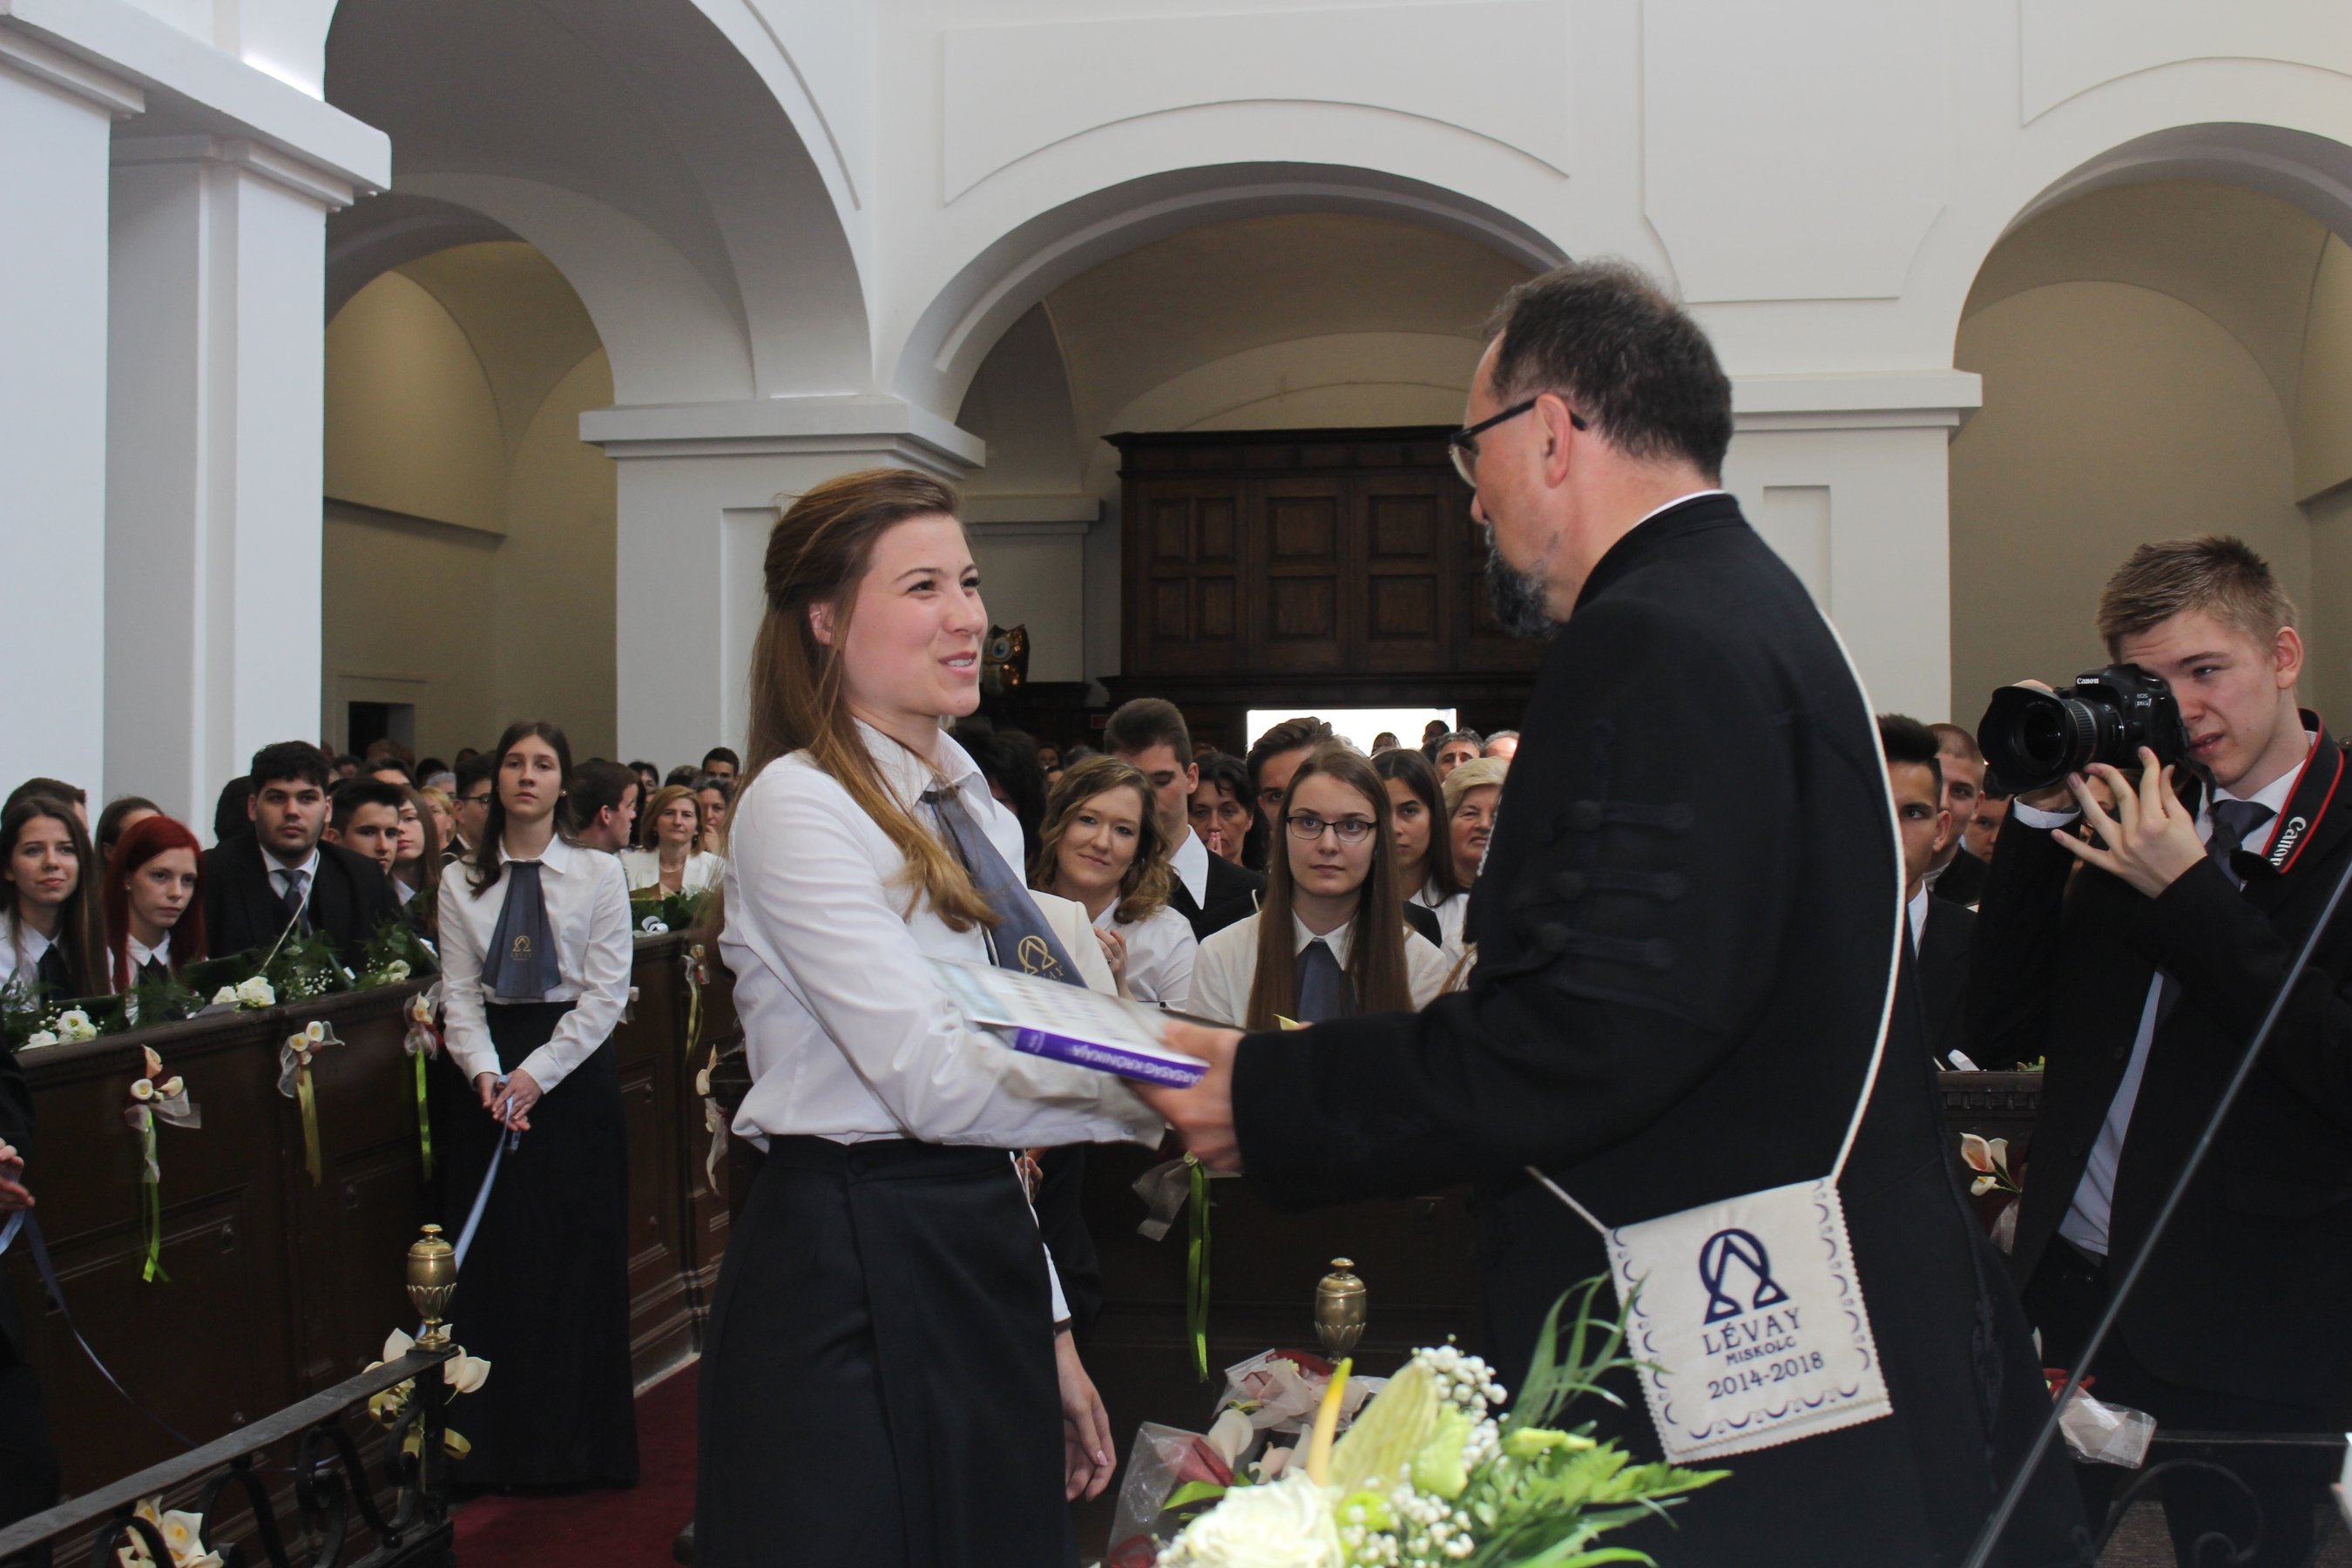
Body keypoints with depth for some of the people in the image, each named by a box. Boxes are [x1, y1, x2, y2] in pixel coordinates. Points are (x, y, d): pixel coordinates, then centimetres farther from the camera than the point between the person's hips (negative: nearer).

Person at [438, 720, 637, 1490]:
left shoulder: (598, 873, 2)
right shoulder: (464, 884, 8)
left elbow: (606, 991, -4)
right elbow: (459, 992, 4)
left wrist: (538, 1073, -13)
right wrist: (485, 1071, -13)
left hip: (577, 1066, -2)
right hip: (492, 1072, 2)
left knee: (578, 1253, 0)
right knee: (493, 1260, 1)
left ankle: (576, 1444, 10)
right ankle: (497, 1446, 10)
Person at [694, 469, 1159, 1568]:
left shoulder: (975, 811, 12)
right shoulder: (799, 807, -12)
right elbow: (932, 1077, -21)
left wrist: (1045, 1326, 15)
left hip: (981, 1268, 8)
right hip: (851, 1280, -7)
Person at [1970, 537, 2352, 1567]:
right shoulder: (2135, 828, 7)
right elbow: (2002, 1027, 2)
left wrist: (2188, 895, -22)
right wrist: (2043, 817, -6)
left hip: (2248, 1328, -4)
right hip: (2071, 1287, 5)